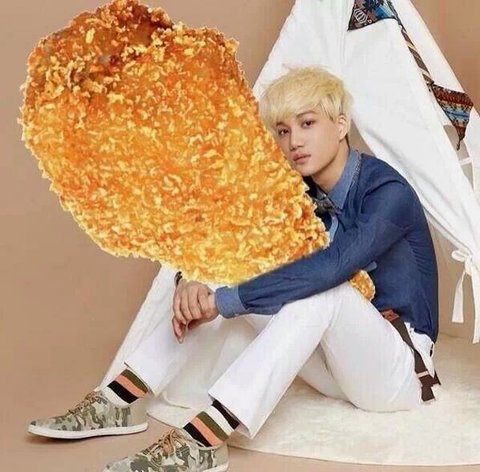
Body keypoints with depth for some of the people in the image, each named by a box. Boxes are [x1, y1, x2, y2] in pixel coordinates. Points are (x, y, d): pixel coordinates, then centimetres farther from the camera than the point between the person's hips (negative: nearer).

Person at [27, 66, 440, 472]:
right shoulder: (299, 195, 0)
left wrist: (224, 302, -36)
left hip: (397, 370, -6)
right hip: (337, 364, 6)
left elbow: (335, 265, -37)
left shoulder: (388, 192, -19)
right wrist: (191, 282, -26)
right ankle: (119, 399, -14)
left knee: (320, 288, -35)